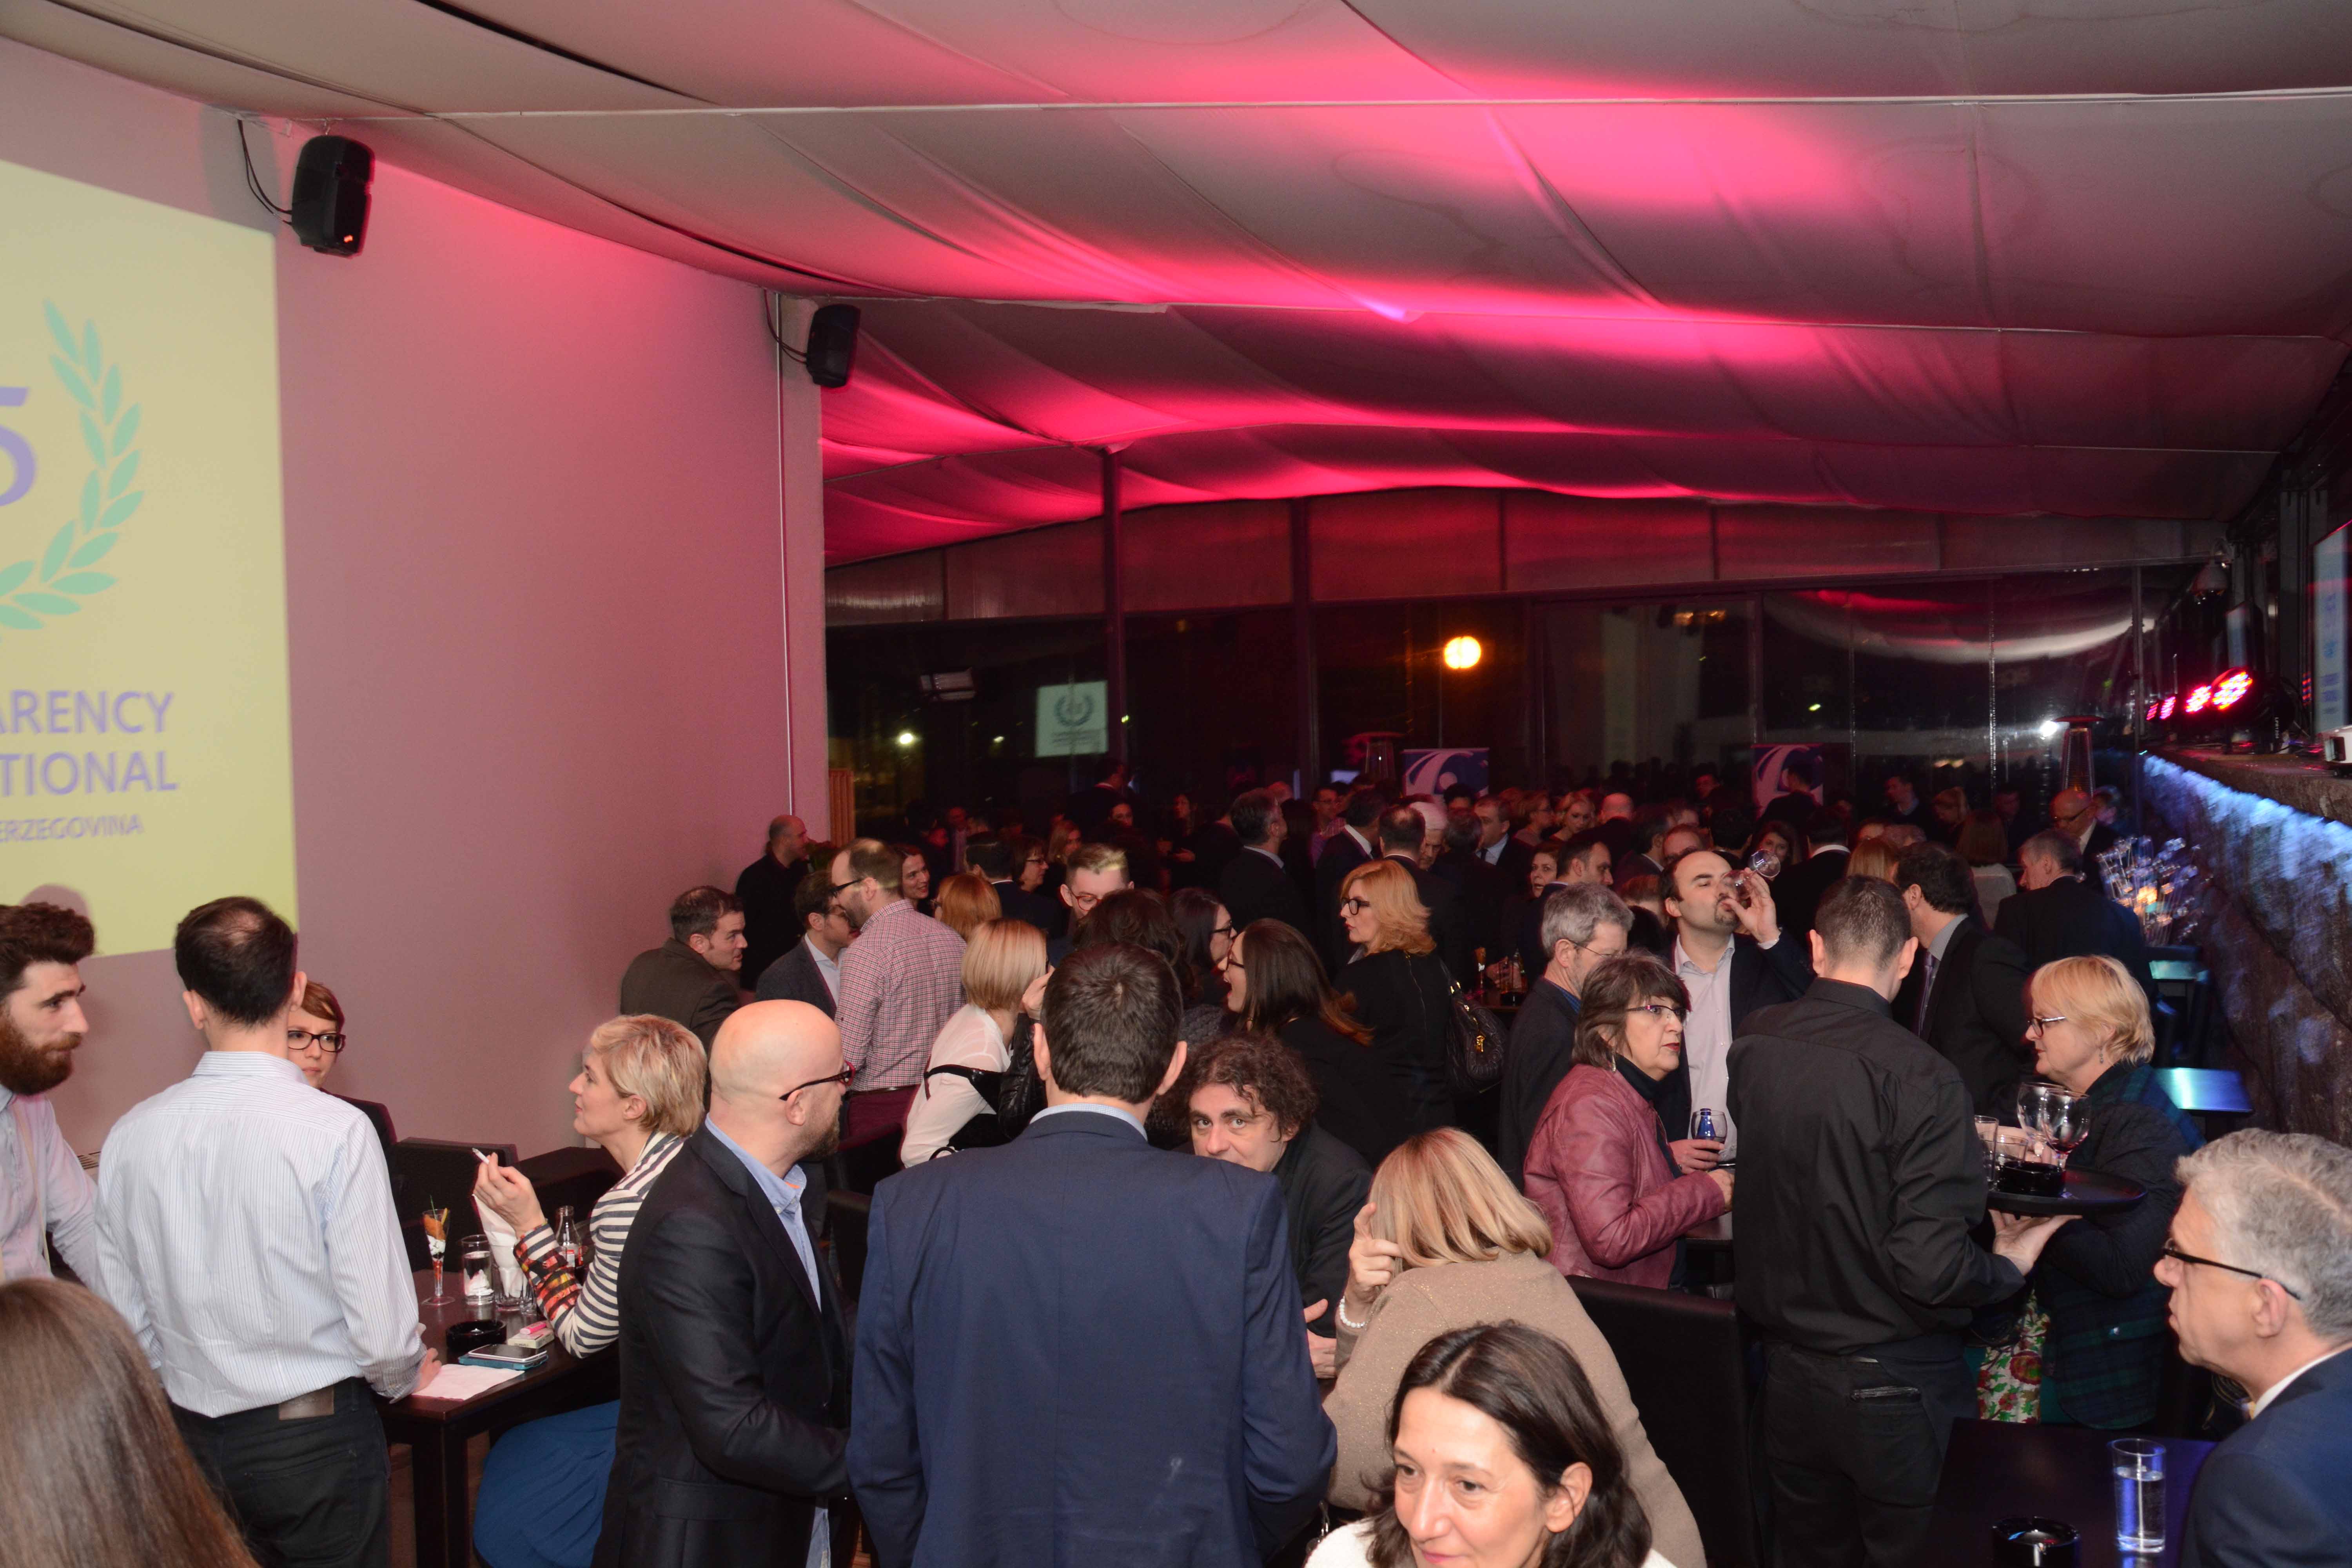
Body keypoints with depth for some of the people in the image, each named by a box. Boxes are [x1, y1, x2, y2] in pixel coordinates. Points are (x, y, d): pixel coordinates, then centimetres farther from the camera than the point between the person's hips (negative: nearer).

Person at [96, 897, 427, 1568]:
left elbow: (126, 1318, 1)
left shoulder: (130, 1135, -6)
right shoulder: (335, 1131, -20)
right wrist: (403, 1376, 5)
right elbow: (383, 1329, -17)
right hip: (317, 1437, -4)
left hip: (192, 1437, 4)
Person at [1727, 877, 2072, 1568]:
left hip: (1788, 1375, 5)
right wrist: (2011, 1264, -4)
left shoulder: (1751, 1047, -4)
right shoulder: (1919, 1077, -22)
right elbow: (1929, 1269, -25)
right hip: (1895, 1389, -5)